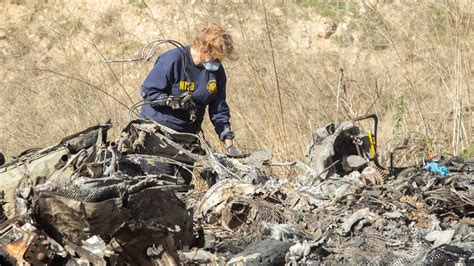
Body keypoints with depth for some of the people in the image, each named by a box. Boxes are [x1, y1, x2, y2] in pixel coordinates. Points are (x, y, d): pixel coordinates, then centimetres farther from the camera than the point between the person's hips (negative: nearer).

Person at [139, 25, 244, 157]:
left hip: (188, 133, 4)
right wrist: (172, 102, -27)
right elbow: (147, 91, -14)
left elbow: (219, 110, 4)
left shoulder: (217, 71, -1)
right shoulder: (172, 60, -18)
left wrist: (229, 143, -4)